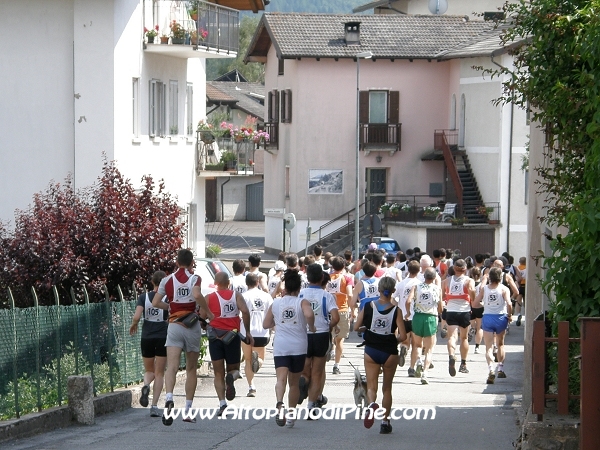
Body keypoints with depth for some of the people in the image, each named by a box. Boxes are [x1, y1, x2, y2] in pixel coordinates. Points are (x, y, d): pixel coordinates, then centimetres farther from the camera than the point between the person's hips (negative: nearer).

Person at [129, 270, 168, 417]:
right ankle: (154, 406, -2)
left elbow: (136, 317, -10)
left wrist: (133, 325, 11)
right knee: (159, 373, 6)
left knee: (149, 370, 18)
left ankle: (146, 385, -17)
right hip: (163, 337, -2)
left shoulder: (144, 297, 0)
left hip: (147, 337, 2)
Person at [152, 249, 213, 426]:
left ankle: (169, 399, -39)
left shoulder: (167, 280, 6)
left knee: (172, 366, -12)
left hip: (174, 326, 1)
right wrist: (207, 312, -10)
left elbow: (155, 302, 5)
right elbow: (197, 294, -23)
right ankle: (188, 411, 13)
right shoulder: (194, 278, -3)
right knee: (191, 369, 12)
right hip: (192, 326, -1)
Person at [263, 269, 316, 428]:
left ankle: (280, 404, -44)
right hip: (299, 346, 0)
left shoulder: (275, 304, 7)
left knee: (281, 378, -15)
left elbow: (266, 324, 15)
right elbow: (309, 314, -23)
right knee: (294, 382, 15)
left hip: (280, 346, 0)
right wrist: (311, 327, -5)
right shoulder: (302, 302, -1)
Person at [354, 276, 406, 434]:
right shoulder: (396, 311, -12)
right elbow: (403, 336, -15)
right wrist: (394, 340, 7)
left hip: (371, 351, 0)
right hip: (390, 352, 0)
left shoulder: (368, 307, -8)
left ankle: (371, 404, -27)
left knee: (371, 385, 7)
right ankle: (385, 422, 19)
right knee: (387, 388, 15)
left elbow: (356, 327, 0)